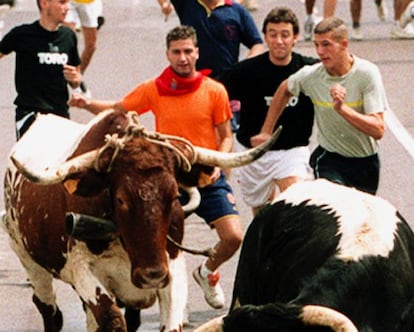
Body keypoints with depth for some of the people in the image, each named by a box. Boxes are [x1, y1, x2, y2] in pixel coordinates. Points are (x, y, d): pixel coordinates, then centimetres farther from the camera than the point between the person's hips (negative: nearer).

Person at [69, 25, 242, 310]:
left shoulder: (214, 91, -3)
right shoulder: (153, 90, -1)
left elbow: (226, 137, 4)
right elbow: (117, 110, 11)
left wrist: (218, 164, -14)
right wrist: (87, 103, -7)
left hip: (208, 179, 0)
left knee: (233, 237, -11)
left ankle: (208, 272, 22)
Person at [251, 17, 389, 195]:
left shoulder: (367, 72, -19)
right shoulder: (311, 75, -12)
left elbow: (378, 130, -25)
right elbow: (284, 90, 13)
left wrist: (342, 108, -38)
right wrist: (266, 132, 14)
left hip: (366, 162, 1)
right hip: (329, 159, -1)